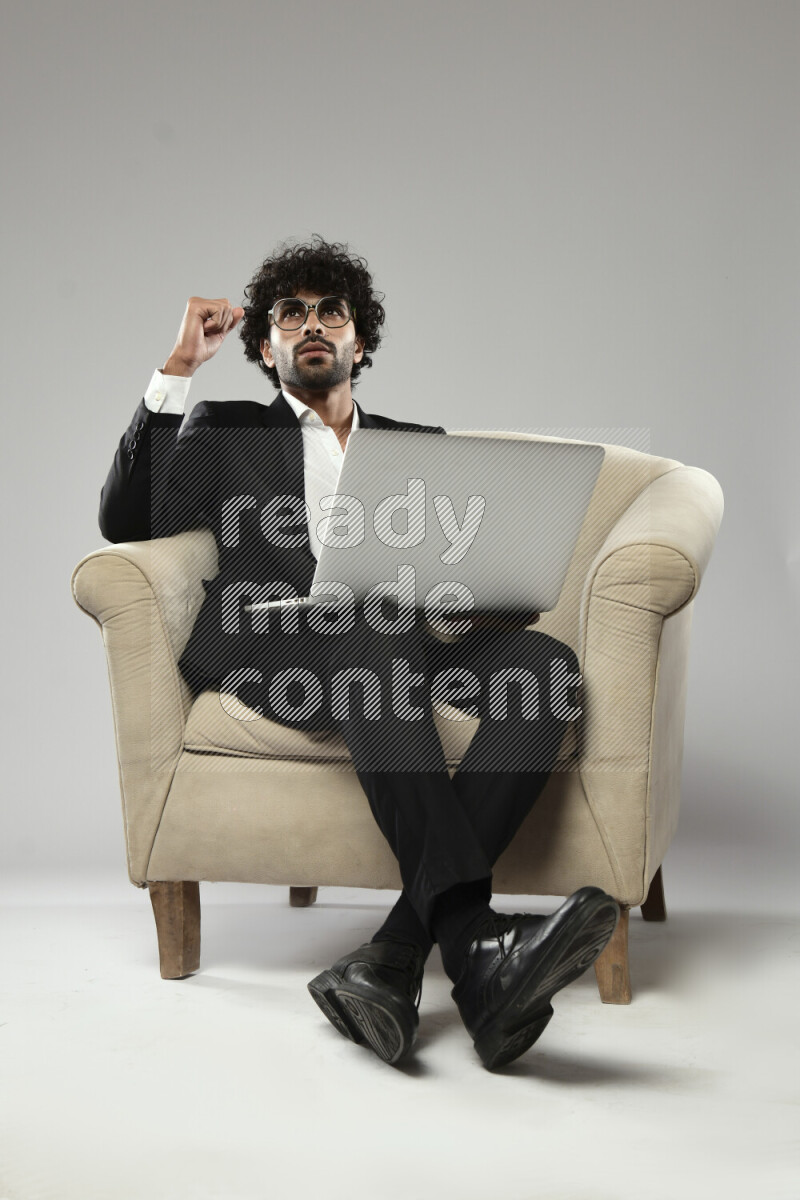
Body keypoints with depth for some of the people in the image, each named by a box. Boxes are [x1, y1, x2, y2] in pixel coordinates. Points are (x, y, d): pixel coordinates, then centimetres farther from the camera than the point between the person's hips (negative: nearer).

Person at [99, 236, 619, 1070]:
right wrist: (178, 369, 7)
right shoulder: (226, 432, 25)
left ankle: (394, 958, -40)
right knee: (369, 636, -40)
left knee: (546, 663, -30)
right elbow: (129, 523, 9)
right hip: (277, 648, -3)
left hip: (406, 644, 3)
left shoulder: (420, 445, 32)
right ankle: (475, 943, -48)